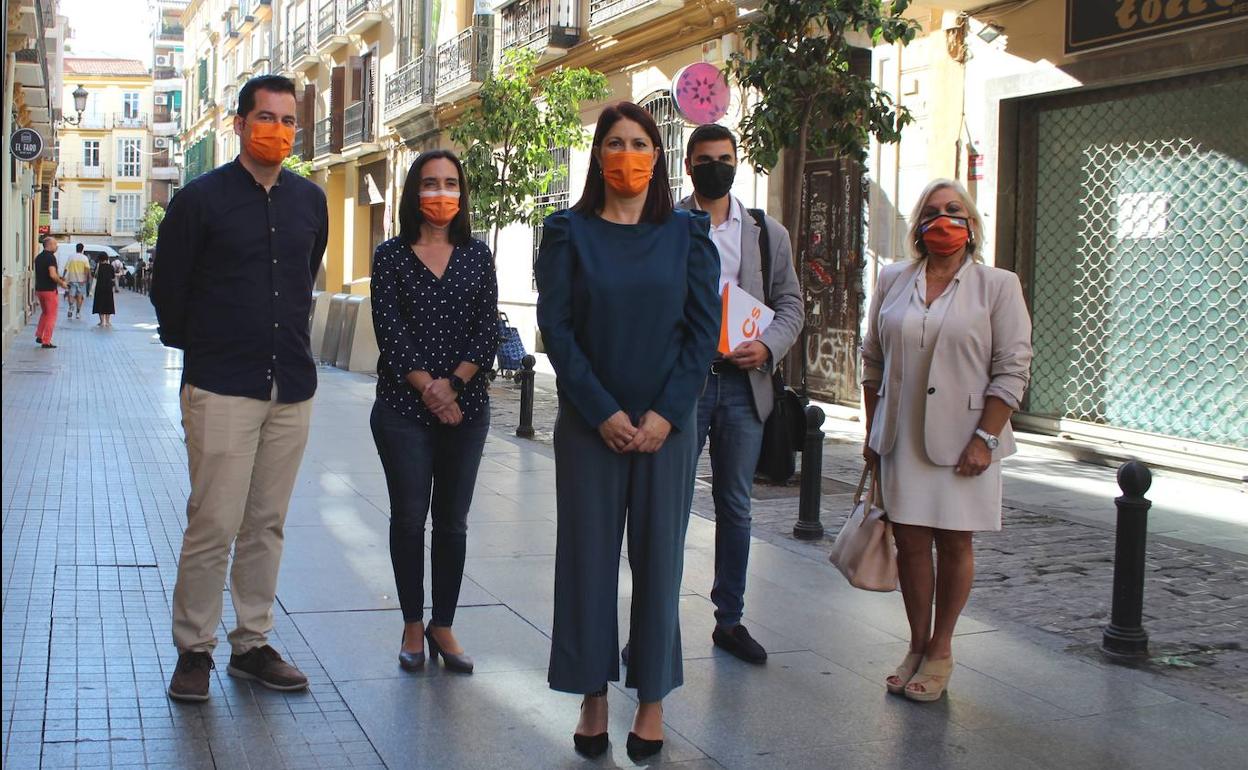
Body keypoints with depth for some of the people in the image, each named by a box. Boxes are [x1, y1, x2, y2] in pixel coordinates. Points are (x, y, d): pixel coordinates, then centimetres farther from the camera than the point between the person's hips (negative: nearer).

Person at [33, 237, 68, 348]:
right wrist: (62, 283, -11)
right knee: (51, 316, 1)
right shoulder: (51, 257, -16)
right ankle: (46, 341, 1)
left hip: (39, 289, 8)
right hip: (49, 290, -8)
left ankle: (39, 336, 24)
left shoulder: (38, 257, 11)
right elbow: (52, 275, -25)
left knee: (44, 313, 25)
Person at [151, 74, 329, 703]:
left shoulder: (311, 201, 11)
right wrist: (201, 348, 11)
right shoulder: (200, 198, -3)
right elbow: (168, 288, 4)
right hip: (221, 389, -4)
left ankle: (252, 644, 20)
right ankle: (193, 649, 8)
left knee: (266, 524, 10)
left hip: (292, 387, 5)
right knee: (214, 523, -6)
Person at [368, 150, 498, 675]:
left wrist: (453, 384, -12)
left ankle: (443, 627, 16)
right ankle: (412, 626, 15)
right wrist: (428, 388, -14)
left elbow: (488, 330, 1)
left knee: (453, 521, 6)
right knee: (409, 517, 2)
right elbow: (389, 331, -6)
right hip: (403, 407, -2)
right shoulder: (391, 256, 2)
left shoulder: (476, 255, 8)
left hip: (466, 406, 2)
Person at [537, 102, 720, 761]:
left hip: (667, 424, 0)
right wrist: (602, 411, -10)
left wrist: (665, 414, -9)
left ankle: (652, 701, 15)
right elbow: (556, 325, -3)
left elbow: (704, 327, 1)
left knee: (659, 557, 4)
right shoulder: (569, 232, 3)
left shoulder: (687, 233, 5)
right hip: (589, 422, 0)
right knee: (588, 555, 3)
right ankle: (593, 700, 14)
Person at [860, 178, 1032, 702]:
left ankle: (940, 651, 18)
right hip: (901, 438, 3)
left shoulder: (997, 286, -1)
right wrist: (872, 432, 9)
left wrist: (984, 438, -11)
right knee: (910, 541, 5)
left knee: (954, 543, 5)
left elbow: (1012, 370, -5)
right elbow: (873, 360, 13)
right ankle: (917, 645, 19)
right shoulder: (893, 281, 8)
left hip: (963, 439, -2)